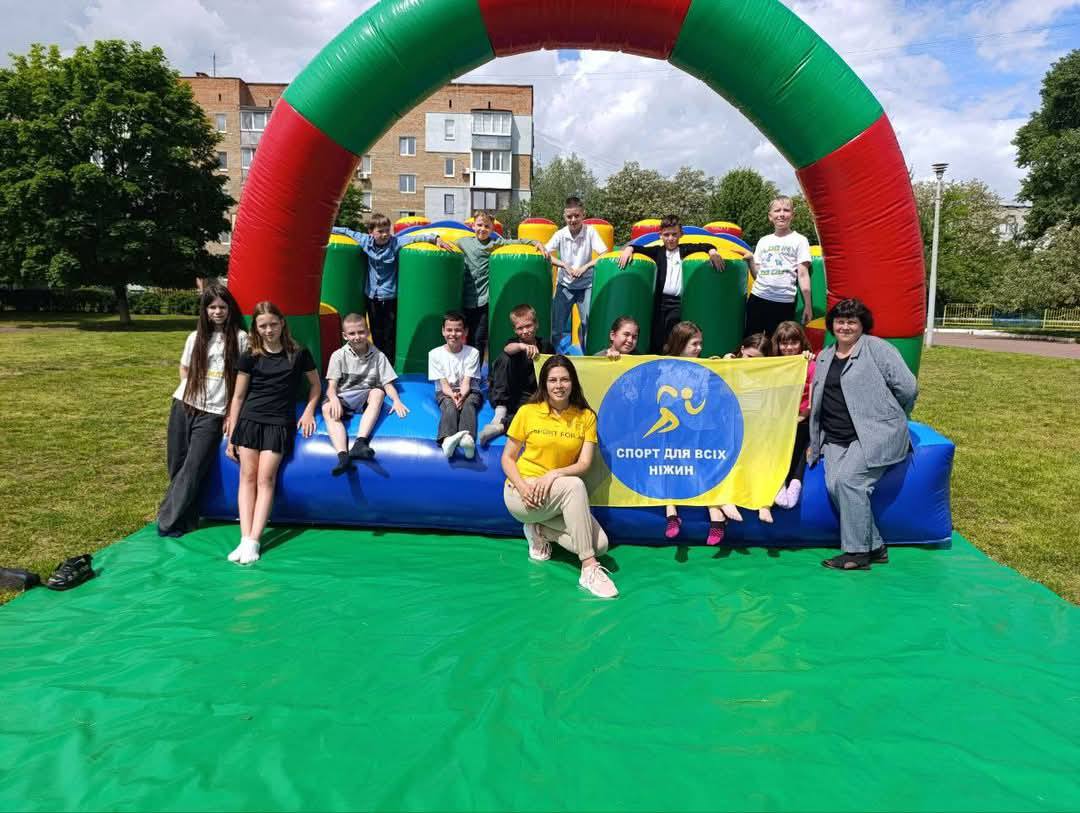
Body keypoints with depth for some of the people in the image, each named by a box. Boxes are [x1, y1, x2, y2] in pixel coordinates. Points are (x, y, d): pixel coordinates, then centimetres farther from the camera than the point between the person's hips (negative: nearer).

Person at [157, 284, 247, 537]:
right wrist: (190, 389, 7)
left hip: (212, 414, -4)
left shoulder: (240, 338, -2)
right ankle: (186, 523, 19)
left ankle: (167, 522, 5)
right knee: (177, 467, 6)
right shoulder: (196, 337, 8)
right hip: (183, 407, 4)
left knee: (192, 469, -7)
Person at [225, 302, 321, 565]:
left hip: (279, 423, -1)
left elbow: (315, 385, 15)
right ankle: (245, 539, -5)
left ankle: (253, 542, -11)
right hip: (250, 420, 2)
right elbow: (238, 397, 7)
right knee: (248, 476, -4)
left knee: (266, 478, -10)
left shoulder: (298, 354, 2)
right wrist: (231, 435, 5)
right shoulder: (250, 357, 4)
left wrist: (308, 412, 0)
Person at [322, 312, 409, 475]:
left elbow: (388, 383, 1)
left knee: (378, 392, -34)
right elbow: (331, 385, -4)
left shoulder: (377, 355, 6)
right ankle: (343, 456, -50)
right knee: (327, 408, -33)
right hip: (343, 397, 0)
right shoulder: (338, 355, 4)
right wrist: (334, 399, -27)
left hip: (366, 396, 0)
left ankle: (359, 443, -49)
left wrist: (396, 400, -19)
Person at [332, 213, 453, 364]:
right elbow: (348, 232, 12)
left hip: (390, 296, -4)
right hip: (372, 295, 4)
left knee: (390, 335, 1)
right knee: (376, 333, 14)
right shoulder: (365, 241, -2)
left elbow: (417, 237, -22)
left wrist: (436, 238, -34)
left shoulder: (396, 242, -14)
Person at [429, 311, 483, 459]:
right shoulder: (435, 354, -3)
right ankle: (447, 439, -64)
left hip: (468, 391, 0)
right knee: (450, 406, -33)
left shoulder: (472, 352, -3)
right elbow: (443, 383, -7)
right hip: (445, 392, 0)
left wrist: (461, 395, -30)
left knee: (468, 405, -33)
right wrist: (453, 395, -28)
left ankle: (467, 438, -64)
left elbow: (467, 382, -9)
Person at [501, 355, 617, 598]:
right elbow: (507, 458, 2)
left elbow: (583, 465, -4)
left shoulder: (586, 417, 4)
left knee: (600, 544, -18)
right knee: (575, 485, -35)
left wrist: (553, 474, -23)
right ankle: (588, 570, -33)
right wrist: (522, 486, -17)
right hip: (522, 494, -3)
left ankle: (540, 531, 5)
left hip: (558, 494, 3)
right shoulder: (527, 412, 0)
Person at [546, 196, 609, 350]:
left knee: (589, 323, -10)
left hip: (586, 285, -1)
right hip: (565, 284, 2)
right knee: (557, 326, 4)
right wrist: (565, 266, -22)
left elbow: (605, 255, -16)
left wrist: (584, 267, -26)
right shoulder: (560, 234, -7)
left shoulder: (590, 231, -11)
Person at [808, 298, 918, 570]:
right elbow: (817, 400, 20)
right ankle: (875, 547, 0)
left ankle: (857, 553, -10)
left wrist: (888, 418, 6)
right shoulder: (824, 357, 19)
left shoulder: (877, 348, -2)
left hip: (875, 434, -6)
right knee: (834, 485, -15)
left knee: (848, 479, -22)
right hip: (836, 440, 6)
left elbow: (907, 387, -6)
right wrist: (815, 441, 13)